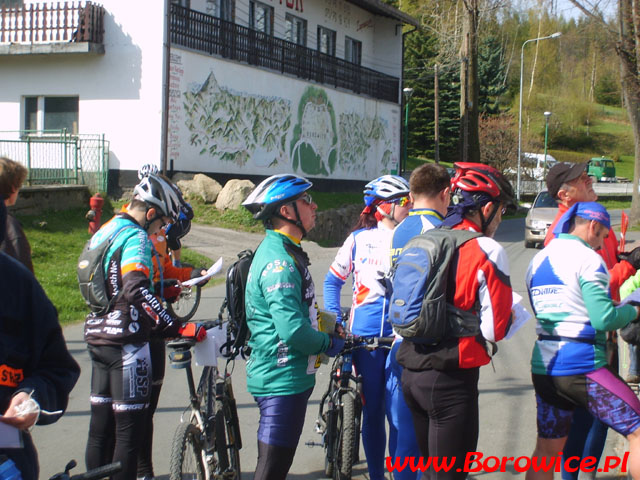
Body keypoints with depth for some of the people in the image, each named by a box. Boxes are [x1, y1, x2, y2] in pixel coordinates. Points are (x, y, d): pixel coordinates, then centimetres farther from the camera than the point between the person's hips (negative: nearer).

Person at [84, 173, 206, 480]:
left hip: (97, 336, 9)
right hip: (126, 341, -9)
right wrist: (177, 328, -35)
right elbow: (137, 289, -32)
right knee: (129, 430, -3)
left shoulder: (104, 232, 14)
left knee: (101, 425, 14)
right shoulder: (135, 237, -15)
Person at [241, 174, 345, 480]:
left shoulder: (278, 250, 13)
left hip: (286, 376, 11)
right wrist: (329, 343, -12)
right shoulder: (280, 262, -21)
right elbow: (293, 331, -29)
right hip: (283, 379, -11)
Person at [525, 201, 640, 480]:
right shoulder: (587, 258, -10)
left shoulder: (536, 261, 14)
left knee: (546, 450, 15)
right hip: (582, 369, -8)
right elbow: (604, 319, -18)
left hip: (543, 369, 8)